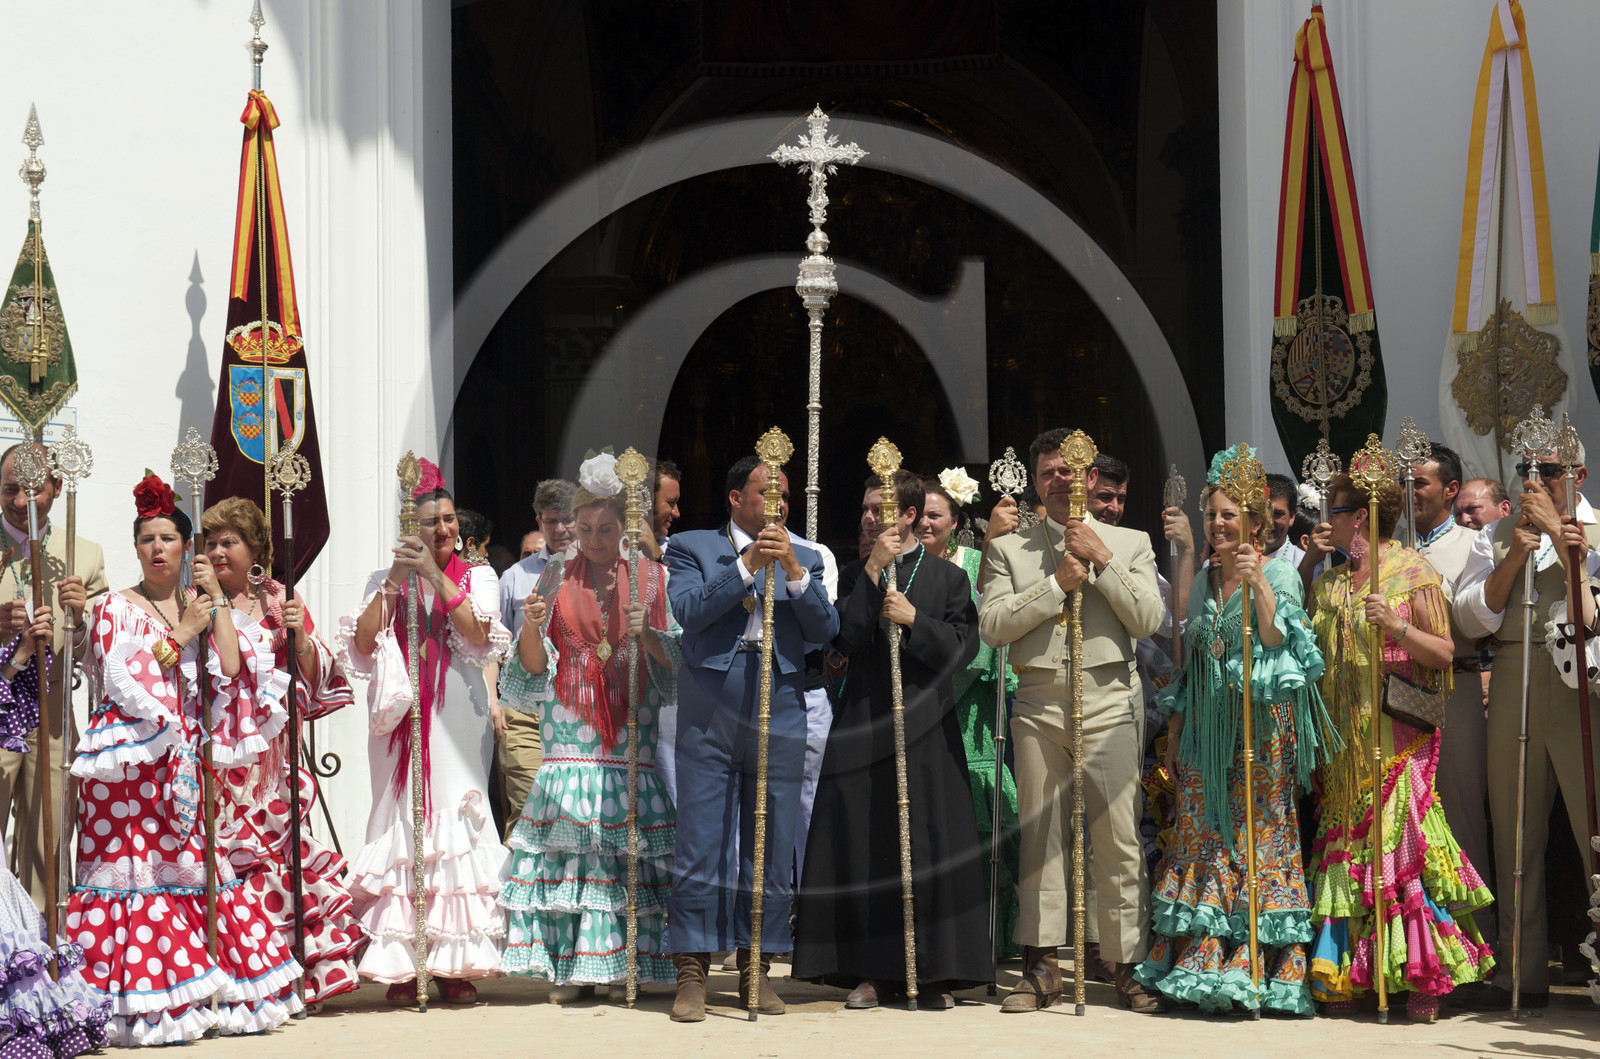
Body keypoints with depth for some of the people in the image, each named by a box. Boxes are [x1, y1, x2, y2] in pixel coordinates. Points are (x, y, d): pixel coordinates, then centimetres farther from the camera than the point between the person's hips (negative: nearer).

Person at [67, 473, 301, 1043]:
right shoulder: (116, 607, 3)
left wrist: (218, 603, -3)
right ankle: (141, 1006, -7)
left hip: (183, 763, 4)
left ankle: (209, 994, 3)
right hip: (129, 766, -4)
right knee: (137, 871, -8)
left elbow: (229, 669, 1)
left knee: (194, 866, 0)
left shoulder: (201, 606, 16)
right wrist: (181, 633, -8)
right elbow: (124, 681, -10)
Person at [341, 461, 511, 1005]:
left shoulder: (476, 577, 10)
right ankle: (400, 968, -2)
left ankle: (454, 966, -1)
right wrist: (394, 581, -9)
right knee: (402, 822, -4)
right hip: (401, 720, 1)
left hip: (457, 720, 0)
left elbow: (479, 635, -8)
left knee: (457, 821, -5)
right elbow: (363, 642, -3)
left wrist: (435, 577, -13)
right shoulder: (384, 581, 12)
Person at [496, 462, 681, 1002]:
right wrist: (531, 628, -14)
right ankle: (573, 966, 1)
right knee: (569, 845, -5)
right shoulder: (557, 582, 11)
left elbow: (674, 661, 3)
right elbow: (535, 668, 5)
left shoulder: (652, 578, 9)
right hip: (571, 735, 0)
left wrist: (644, 633, -16)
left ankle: (625, 963, 2)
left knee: (631, 848, -5)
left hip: (631, 732, 0)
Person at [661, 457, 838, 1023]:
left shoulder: (803, 558, 17)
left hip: (779, 716, 3)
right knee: (699, 846, -3)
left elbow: (826, 630, 4)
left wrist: (792, 570, -7)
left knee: (771, 850, 5)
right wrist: (748, 565, -12)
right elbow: (689, 610, -8)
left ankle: (756, 969, 13)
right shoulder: (692, 547, 9)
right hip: (709, 714, -3)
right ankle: (692, 973, 2)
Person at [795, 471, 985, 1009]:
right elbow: (846, 637, -4)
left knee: (929, 846, -3)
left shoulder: (949, 577, 8)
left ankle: (934, 973, 5)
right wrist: (873, 573, -8)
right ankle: (871, 971, 5)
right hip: (864, 728, 2)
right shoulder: (853, 577, 12)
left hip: (926, 727, -1)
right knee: (863, 847, -2)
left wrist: (914, 619, -11)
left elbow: (963, 649, 1)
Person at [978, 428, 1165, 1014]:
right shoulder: (1009, 549, 13)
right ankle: (1042, 968, 8)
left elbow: (1149, 619, 1)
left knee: (1118, 835, -4)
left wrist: (1102, 562, -5)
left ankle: (1128, 966, 3)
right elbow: (992, 625, 0)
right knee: (1041, 836, 2)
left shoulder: (1130, 544, 13)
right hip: (1038, 702, 1)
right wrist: (1059, 583, -7)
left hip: (1108, 697, -1)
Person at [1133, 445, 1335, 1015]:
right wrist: (1174, 729, 16)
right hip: (1207, 724, 6)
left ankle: (1258, 967, -2)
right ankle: (1200, 964, 6)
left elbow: (1276, 638, -15)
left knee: (1260, 834, -5)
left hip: (1262, 721, -5)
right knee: (1201, 833, 3)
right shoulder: (1201, 582, 15)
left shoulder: (1278, 573, -2)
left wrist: (1258, 585, -24)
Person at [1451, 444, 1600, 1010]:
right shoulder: (1496, 535, 17)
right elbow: (1469, 617, 8)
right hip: (1512, 683, 4)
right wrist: (1513, 559, -4)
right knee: (1515, 833, 6)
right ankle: (1523, 975, 12)